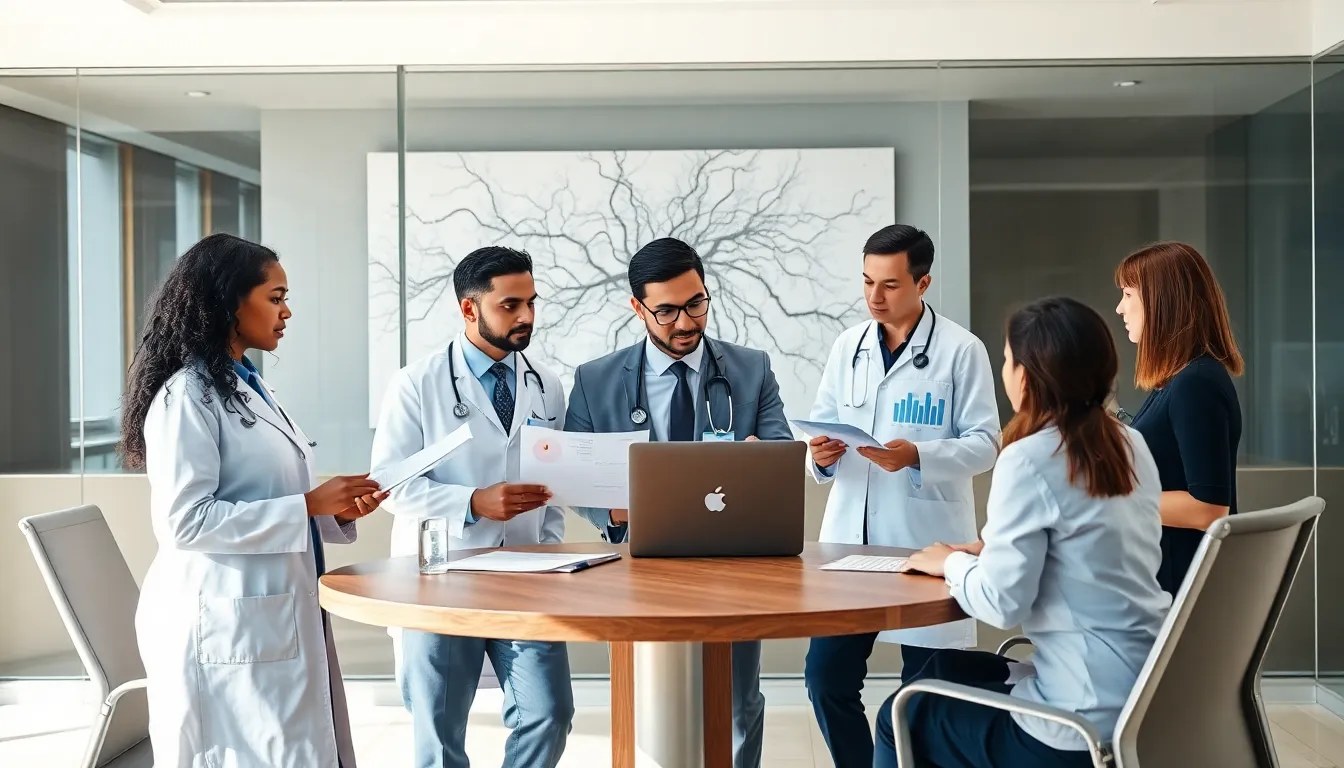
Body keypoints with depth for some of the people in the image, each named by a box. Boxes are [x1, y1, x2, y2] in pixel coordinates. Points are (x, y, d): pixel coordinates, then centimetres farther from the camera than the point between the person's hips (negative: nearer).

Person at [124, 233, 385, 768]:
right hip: (224, 623, -9)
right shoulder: (187, 394, -13)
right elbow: (184, 521, -20)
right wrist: (308, 505, -18)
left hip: (277, 616, 9)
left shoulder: (248, 387, 16)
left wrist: (335, 510, 3)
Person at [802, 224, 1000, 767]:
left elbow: (984, 442, -8)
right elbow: (820, 424, 11)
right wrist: (820, 454, -11)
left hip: (927, 542, -4)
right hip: (849, 538, 4)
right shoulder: (847, 346, 9)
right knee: (826, 677, 5)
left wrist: (917, 456, -23)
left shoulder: (962, 350, -5)